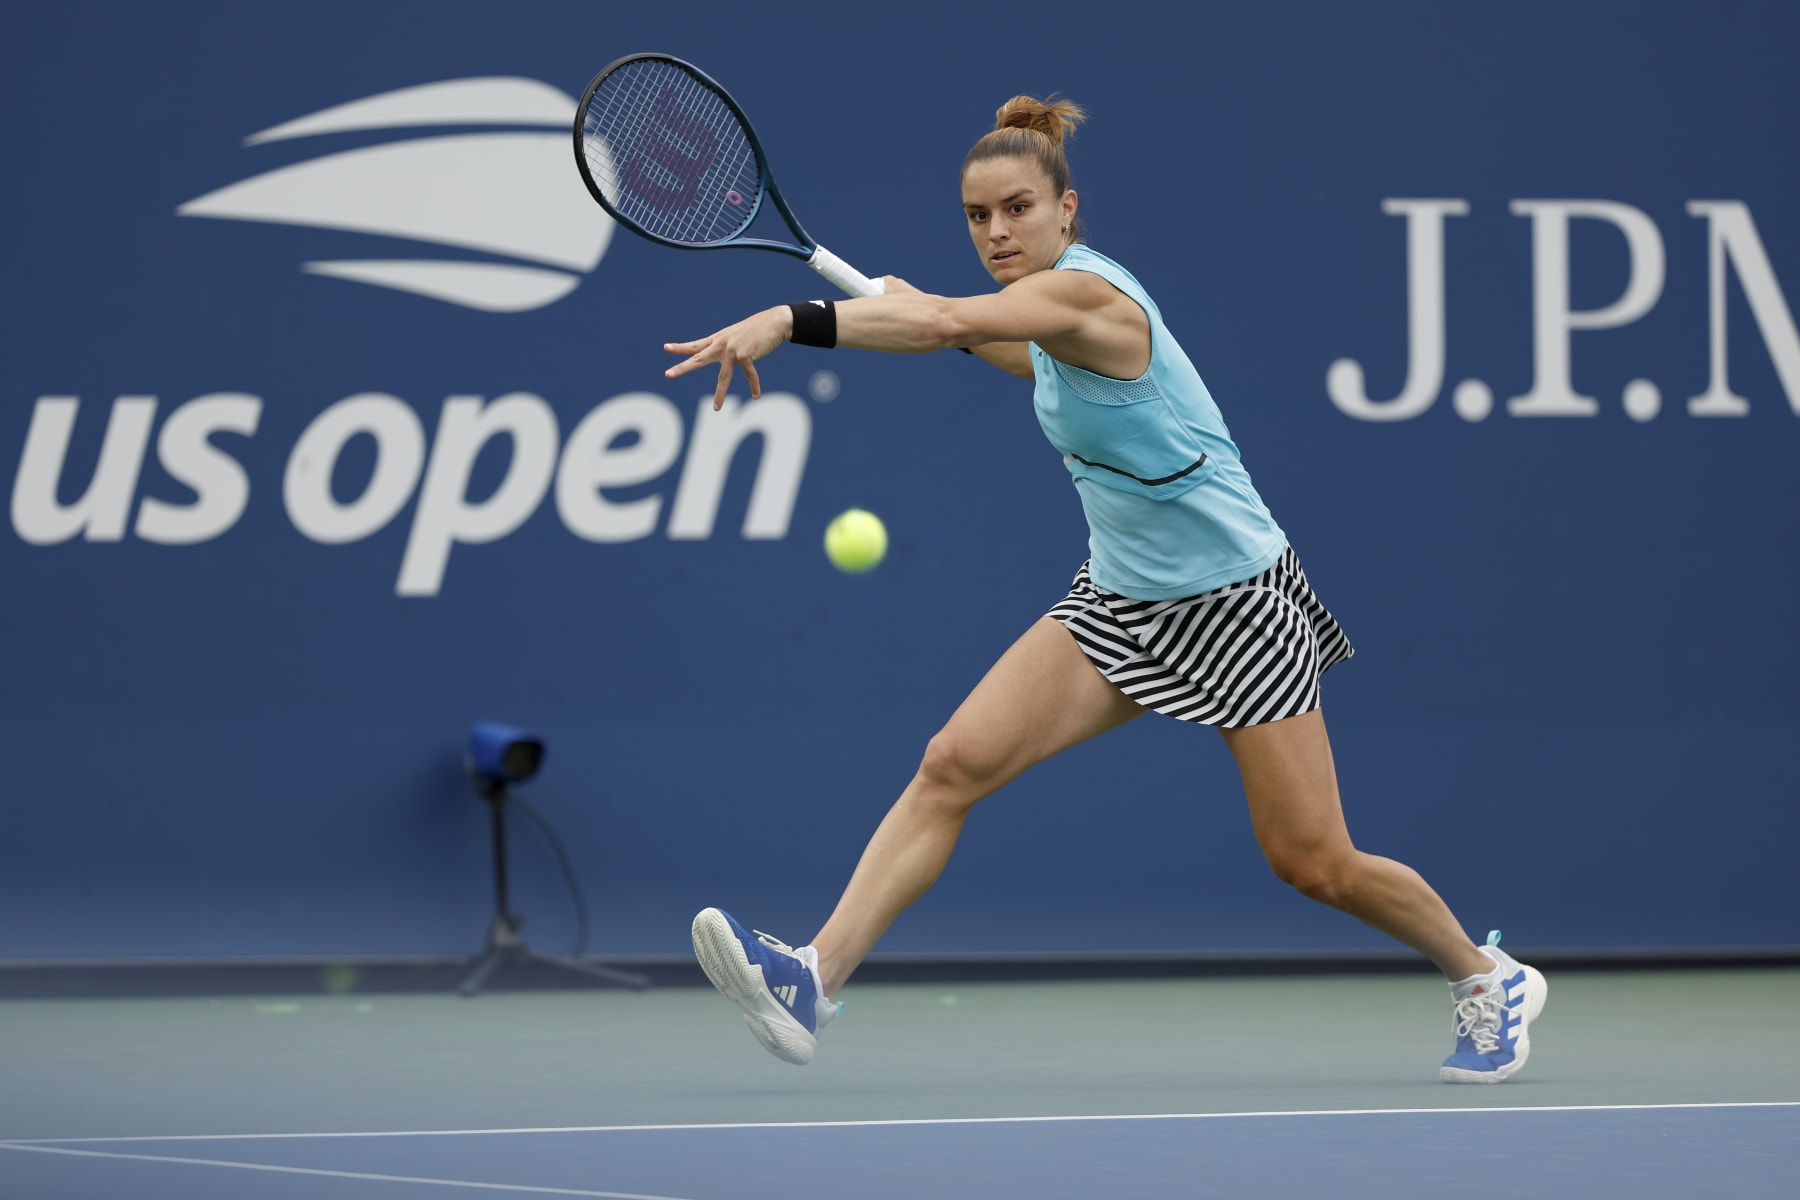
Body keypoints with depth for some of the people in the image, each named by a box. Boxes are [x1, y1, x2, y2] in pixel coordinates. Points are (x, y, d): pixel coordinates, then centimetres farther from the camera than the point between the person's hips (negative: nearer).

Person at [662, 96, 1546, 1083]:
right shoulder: (1053, 321, 3)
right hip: (1120, 600, 8)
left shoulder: (1084, 293, -23)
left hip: (1235, 603, -8)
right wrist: (939, 319, 20)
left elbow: (948, 324, -43)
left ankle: (1490, 980, 26)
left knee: (1314, 865, 0)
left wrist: (789, 320, -53)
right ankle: (814, 980, -20)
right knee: (953, 763, -13)